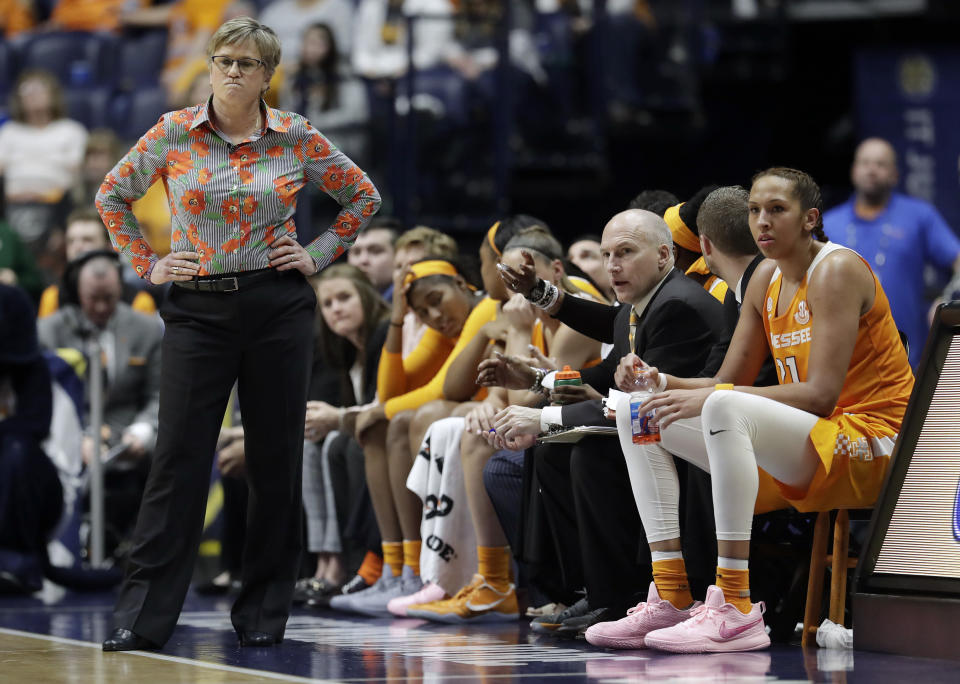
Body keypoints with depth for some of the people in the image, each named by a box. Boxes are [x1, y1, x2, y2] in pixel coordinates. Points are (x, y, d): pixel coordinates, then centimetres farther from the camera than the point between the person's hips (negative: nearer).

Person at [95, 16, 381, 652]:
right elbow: (112, 195, 12)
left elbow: (364, 196, 14)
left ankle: (265, 611, 14)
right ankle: (142, 612, -3)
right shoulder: (174, 133, 0)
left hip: (280, 307, 1)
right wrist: (148, 264, 5)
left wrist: (319, 254, 6)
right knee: (179, 457, -4)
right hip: (198, 308, -1)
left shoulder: (298, 138, 1)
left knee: (276, 458, 4)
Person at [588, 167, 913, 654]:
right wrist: (662, 383, -10)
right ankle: (671, 598, -9)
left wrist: (711, 398, -26)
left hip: (869, 444, -9)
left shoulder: (837, 269, -13)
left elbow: (820, 395, -21)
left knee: (725, 408, -36)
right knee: (639, 417, 1)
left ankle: (735, 610, -38)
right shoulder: (767, 279, 12)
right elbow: (730, 380, 10)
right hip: (800, 446, 9)